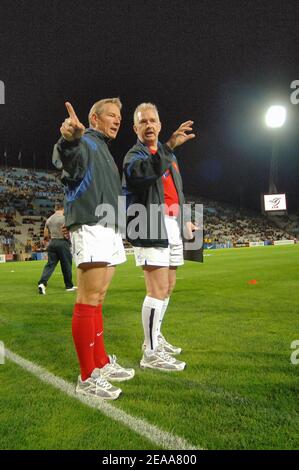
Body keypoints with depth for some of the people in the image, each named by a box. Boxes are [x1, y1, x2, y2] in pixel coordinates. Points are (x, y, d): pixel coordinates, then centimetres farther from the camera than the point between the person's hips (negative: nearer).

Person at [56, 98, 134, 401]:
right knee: (89, 299, -9)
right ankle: (87, 377, -1)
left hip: (110, 230, 10)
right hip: (90, 228, -10)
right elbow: (70, 159, -27)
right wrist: (70, 139, -49)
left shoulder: (103, 150, 29)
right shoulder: (86, 143, -1)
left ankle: (102, 363, 21)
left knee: (97, 299, 12)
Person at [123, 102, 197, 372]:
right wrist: (170, 146, -36)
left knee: (167, 287, 13)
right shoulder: (134, 155, -2)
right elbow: (143, 172, -27)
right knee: (159, 290, -12)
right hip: (151, 228, -8)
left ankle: (155, 337, 28)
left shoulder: (167, 155, 22)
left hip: (172, 227, 8)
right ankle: (151, 354, -1)